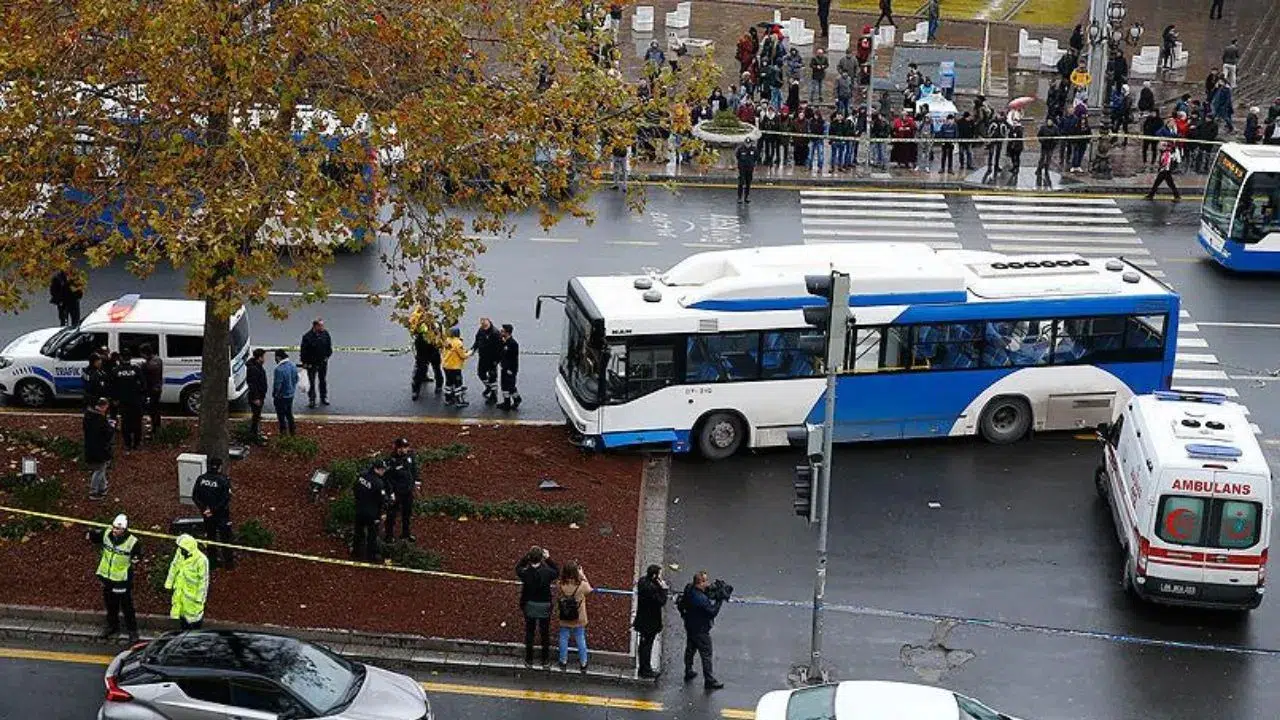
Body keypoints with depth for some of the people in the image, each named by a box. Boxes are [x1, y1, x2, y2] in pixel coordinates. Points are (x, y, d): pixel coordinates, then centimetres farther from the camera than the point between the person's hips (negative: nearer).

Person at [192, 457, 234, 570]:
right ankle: (228, 562, 20)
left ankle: (212, 563, 26)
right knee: (225, 538, 12)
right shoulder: (223, 481, -20)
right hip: (221, 515, -4)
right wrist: (215, 510, -16)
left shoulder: (201, 479, -6)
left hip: (207, 515, 4)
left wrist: (203, 509, -6)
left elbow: (194, 497, -4)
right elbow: (226, 499, -23)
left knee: (210, 537, 18)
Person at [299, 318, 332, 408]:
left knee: (323, 381, 17)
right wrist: (304, 362, -11)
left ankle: (324, 398, 31)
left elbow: (329, 346, 9)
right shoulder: (308, 336, -19)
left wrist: (327, 356, 6)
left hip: (323, 362, 4)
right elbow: (303, 350, -12)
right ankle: (311, 400, 14)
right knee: (311, 383, 4)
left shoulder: (325, 333, -6)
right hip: (311, 364, -4)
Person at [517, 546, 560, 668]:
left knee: (529, 633, 21)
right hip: (544, 607, -1)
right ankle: (546, 661, 34)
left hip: (529, 607, 1)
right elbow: (557, 572, -3)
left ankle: (529, 661, 34)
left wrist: (527, 555, -10)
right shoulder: (547, 573, -26)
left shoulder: (525, 573, -25)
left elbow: (518, 567, -1)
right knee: (545, 634, 19)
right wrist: (548, 559, -9)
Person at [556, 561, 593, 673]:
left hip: (564, 620, 1)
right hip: (579, 620, -1)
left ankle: (563, 662, 30)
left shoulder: (559, 585, -20)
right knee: (581, 641, 15)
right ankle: (583, 664, 25)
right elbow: (589, 590, -1)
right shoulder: (581, 585, -25)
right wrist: (583, 575, 0)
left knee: (563, 639, 19)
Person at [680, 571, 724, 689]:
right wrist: (719, 600, -19)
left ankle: (688, 672, 42)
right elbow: (712, 612, -27)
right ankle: (709, 681, 10)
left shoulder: (689, 589, -8)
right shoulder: (701, 598, -34)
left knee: (690, 649, 25)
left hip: (690, 626, 9)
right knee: (706, 655, 2)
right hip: (700, 630, -9)